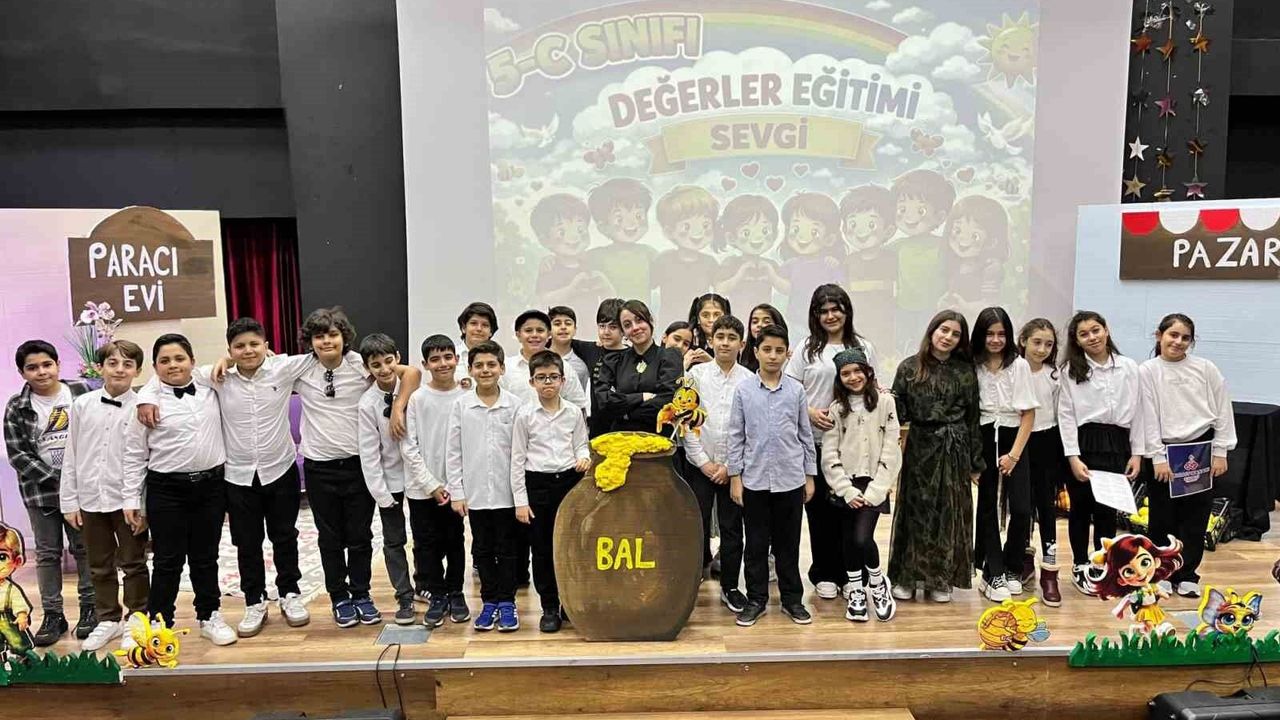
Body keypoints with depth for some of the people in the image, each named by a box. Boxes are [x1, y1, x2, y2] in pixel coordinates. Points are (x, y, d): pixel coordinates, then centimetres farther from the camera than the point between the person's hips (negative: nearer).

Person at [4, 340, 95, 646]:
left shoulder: (81, 392, -3)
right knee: (47, 553, 8)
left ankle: (89, 607, 20)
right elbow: (17, 455, -5)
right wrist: (56, 480, -13)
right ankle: (52, 614, 17)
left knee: (84, 548, 8)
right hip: (41, 491, 1)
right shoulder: (16, 408, -2)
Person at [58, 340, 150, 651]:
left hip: (128, 500, -3)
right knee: (100, 567, 16)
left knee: (134, 564, 10)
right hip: (91, 499, 4)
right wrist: (69, 501, 4)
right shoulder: (82, 405, 1)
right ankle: (108, 620, 31)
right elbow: (71, 456, 5)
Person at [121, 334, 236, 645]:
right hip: (166, 490, -3)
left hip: (211, 485, 3)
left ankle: (210, 617, 27)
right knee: (168, 561, 5)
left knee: (206, 557, 13)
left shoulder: (210, 391, 3)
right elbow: (134, 455, -1)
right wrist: (131, 499, -2)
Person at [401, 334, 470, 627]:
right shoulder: (416, 399, -5)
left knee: (455, 543, 11)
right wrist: (431, 485, -10)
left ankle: (455, 593, 26)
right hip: (423, 488, -1)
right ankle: (437, 595, 20)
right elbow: (409, 447, -6)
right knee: (428, 545, 6)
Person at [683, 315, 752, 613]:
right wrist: (703, 461, -6)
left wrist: (730, 466, -6)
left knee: (732, 528, 7)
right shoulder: (696, 374, -1)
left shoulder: (749, 379, -2)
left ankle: (730, 587, 20)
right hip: (699, 464, 0)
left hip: (733, 466, 0)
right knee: (697, 524, 2)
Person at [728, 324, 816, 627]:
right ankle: (756, 599, 21)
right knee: (756, 544, 9)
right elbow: (736, 436, 1)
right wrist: (735, 477, -1)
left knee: (788, 544, 11)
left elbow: (805, 434, 6)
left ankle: (792, 599, 23)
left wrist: (810, 476, 5)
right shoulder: (743, 390, -1)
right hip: (754, 479, 0)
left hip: (790, 479, 0)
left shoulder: (796, 390, 1)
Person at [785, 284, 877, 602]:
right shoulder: (807, 349, 4)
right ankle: (824, 574, 18)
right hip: (815, 441, -1)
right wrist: (810, 412, -13)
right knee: (819, 507, 5)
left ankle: (847, 573, 17)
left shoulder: (863, 348, 9)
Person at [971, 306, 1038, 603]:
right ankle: (994, 574, 13)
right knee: (988, 507, 5)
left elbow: (1029, 412, -1)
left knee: (1021, 509, -4)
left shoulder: (1019, 365, -1)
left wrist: (1015, 453, -6)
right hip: (983, 440, 0)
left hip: (1012, 438, 0)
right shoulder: (972, 366, -2)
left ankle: (1009, 569, 17)